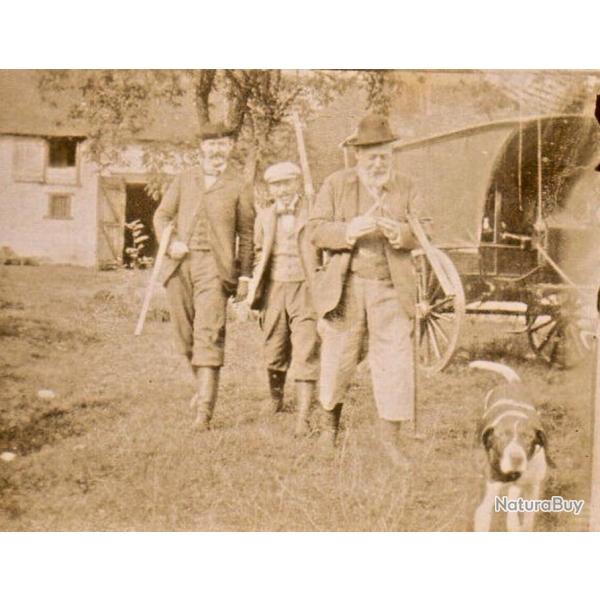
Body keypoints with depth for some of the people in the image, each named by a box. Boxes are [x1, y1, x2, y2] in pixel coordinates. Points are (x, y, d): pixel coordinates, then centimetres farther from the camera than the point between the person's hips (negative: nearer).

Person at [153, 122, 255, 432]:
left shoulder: (238, 187, 7)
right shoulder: (184, 179, 15)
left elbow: (246, 235, 9)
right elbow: (162, 214, 14)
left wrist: (245, 276, 5)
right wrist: (170, 243, -5)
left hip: (214, 265, -4)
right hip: (180, 264, 4)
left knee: (208, 335, -14)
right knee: (185, 335, 9)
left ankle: (204, 409, -17)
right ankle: (202, 385, 33)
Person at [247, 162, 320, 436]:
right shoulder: (264, 217, 10)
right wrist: (255, 292, 16)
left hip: (306, 288, -4)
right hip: (274, 289, 4)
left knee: (305, 353, -11)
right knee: (274, 352, 14)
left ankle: (303, 417, -12)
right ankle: (276, 397, 40)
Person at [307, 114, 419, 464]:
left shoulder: (407, 188, 9)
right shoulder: (336, 185, 5)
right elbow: (316, 231, -2)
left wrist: (400, 233, -19)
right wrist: (350, 230, -20)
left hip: (391, 287, 1)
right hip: (346, 286, -1)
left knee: (395, 358, -4)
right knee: (338, 357, 7)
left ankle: (392, 437, 6)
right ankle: (330, 424, 29)